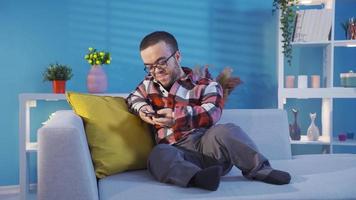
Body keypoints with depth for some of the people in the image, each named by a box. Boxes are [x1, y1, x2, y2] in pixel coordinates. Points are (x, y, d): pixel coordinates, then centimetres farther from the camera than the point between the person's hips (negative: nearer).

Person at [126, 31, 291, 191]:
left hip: (206, 145, -1)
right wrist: (141, 108, 11)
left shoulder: (204, 85, 8)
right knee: (158, 155, -36)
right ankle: (197, 177, -57)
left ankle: (259, 169, -21)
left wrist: (178, 116, -23)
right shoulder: (149, 84, 20)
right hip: (176, 153, 1)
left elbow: (211, 113, -9)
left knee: (225, 131, -35)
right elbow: (133, 98, 36)